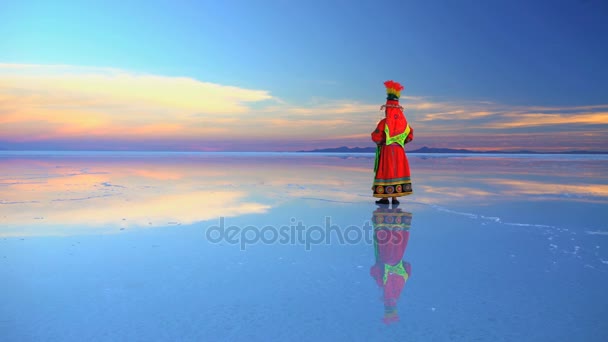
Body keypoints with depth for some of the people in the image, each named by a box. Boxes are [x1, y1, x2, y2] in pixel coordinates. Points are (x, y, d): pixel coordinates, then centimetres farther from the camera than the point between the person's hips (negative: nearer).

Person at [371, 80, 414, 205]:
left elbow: (376, 137, -14)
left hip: (386, 150, -4)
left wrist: (380, 142, 7)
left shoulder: (384, 122, -13)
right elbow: (410, 136, 10)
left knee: (386, 171, 2)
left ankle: (385, 197, 3)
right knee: (397, 171, 8)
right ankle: (395, 197, 7)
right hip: (399, 150, 4)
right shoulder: (404, 122, 2)